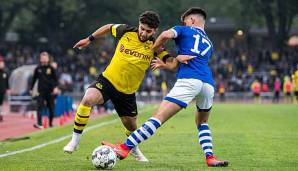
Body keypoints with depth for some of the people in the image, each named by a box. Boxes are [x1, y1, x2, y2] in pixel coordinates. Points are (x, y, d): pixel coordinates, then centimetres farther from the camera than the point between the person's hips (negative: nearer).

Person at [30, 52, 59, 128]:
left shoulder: (51, 68, 0)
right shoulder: (38, 69, 5)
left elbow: (55, 79, 0)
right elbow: (34, 79, 13)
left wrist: (56, 87, -14)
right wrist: (31, 89, 14)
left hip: (50, 91, 0)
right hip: (41, 91, 0)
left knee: (51, 108, 6)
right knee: (40, 107, -12)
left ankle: (50, 123, 21)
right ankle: (39, 123, -20)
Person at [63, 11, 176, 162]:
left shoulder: (154, 46, -8)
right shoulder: (126, 31, -7)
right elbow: (108, 27, 12)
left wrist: (162, 62, -38)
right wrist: (89, 39, 15)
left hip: (127, 92, 2)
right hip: (108, 80, -1)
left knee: (131, 126, 12)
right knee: (88, 99, -30)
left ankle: (134, 149, 49)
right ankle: (75, 141, -18)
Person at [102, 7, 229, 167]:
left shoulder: (185, 30, 18)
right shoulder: (209, 44, 34)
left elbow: (166, 35, -3)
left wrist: (152, 50, 13)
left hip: (188, 80, -6)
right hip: (208, 84, 6)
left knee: (159, 117, -14)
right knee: (202, 123, 28)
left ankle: (125, 148, -21)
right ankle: (210, 158, 10)